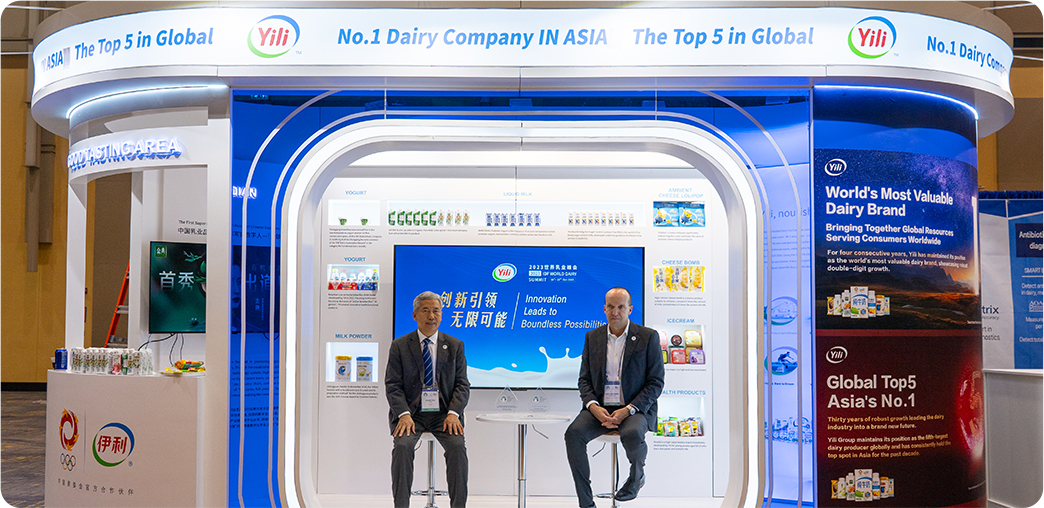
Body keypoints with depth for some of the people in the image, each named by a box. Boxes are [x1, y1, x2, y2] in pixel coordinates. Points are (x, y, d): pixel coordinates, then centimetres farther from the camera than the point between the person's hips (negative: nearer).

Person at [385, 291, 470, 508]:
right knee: (402, 446, -27)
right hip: (411, 412, 0)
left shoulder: (455, 346, 9)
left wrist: (453, 413, -14)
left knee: (457, 447, -25)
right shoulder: (399, 346, 6)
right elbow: (393, 385, 0)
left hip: (444, 413, 1)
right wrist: (404, 414, -17)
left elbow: (462, 384, 4)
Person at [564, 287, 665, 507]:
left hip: (635, 409, -3)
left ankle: (637, 474, 2)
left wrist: (628, 410, -15)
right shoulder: (592, 337, 10)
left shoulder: (648, 337, -1)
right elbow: (584, 379, 10)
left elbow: (656, 382, -3)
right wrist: (594, 406, -11)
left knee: (631, 435, -35)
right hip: (599, 408, 3)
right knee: (573, 433, -25)